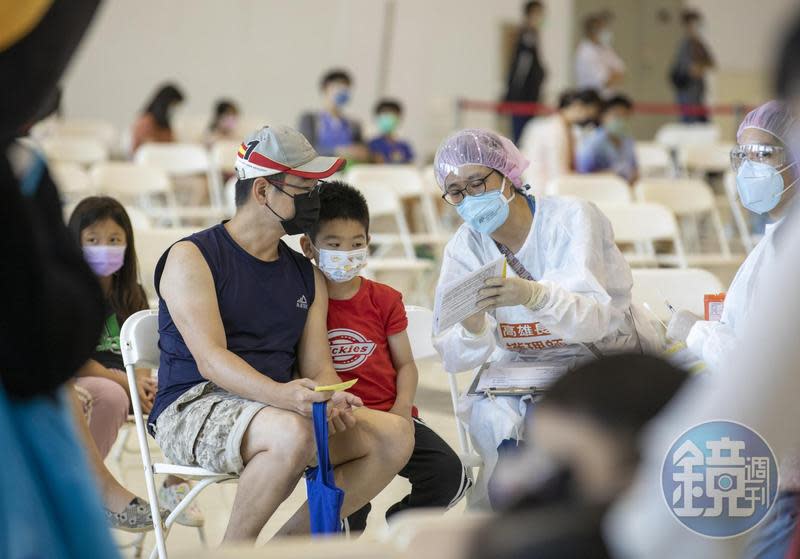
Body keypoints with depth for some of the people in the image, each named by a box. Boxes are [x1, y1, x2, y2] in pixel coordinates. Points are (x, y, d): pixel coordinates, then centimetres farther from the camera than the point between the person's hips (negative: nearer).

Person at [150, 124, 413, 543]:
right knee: (294, 434, -37)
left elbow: (318, 368, 10)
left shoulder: (307, 277, 17)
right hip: (194, 408, -7)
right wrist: (281, 394, -34)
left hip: (275, 406, 7)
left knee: (396, 434, -13)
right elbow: (210, 359, -16)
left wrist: (332, 400, -16)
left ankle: (290, 540, -5)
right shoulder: (191, 257, -3)